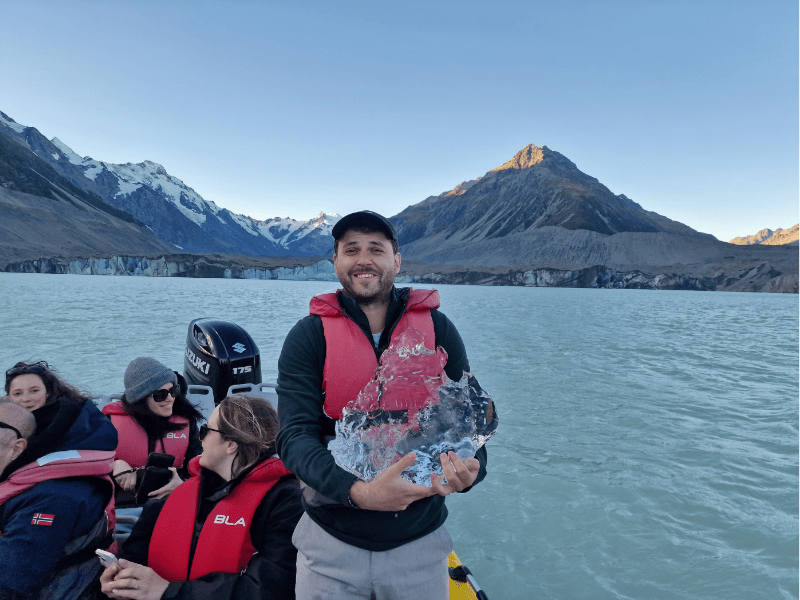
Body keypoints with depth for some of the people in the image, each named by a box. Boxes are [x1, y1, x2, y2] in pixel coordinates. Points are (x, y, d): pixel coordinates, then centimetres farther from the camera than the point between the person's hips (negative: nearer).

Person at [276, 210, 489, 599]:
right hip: (330, 544, -1)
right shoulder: (308, 336, -7)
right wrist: (357, 492, -30)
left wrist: (470, 467, -24)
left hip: (421, 542, 2)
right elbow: (295, 436, -15)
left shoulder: (437, 329, -3)